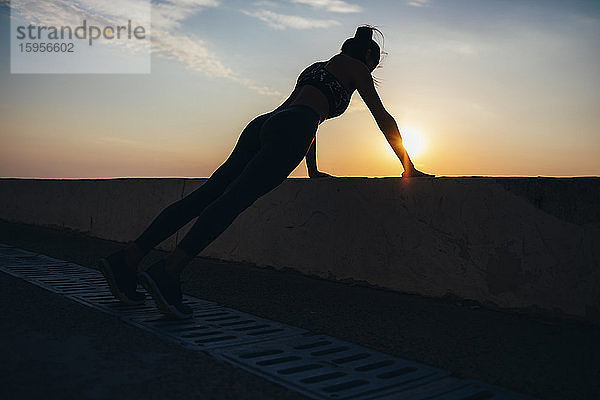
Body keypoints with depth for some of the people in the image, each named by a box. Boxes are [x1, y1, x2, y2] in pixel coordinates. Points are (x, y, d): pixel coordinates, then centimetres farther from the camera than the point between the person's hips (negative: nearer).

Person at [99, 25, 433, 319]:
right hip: (289, 131, -7)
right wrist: (408, 167, 22)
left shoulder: (318, 67, 40)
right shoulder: (356, 67, 19)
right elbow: (383, 117, 17)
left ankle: (128, 259, -11)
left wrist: (313, 170, 51)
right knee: (236, 197, -24)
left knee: (205, 195, -5)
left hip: (264, 125, 8)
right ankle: (169, 271, -39)